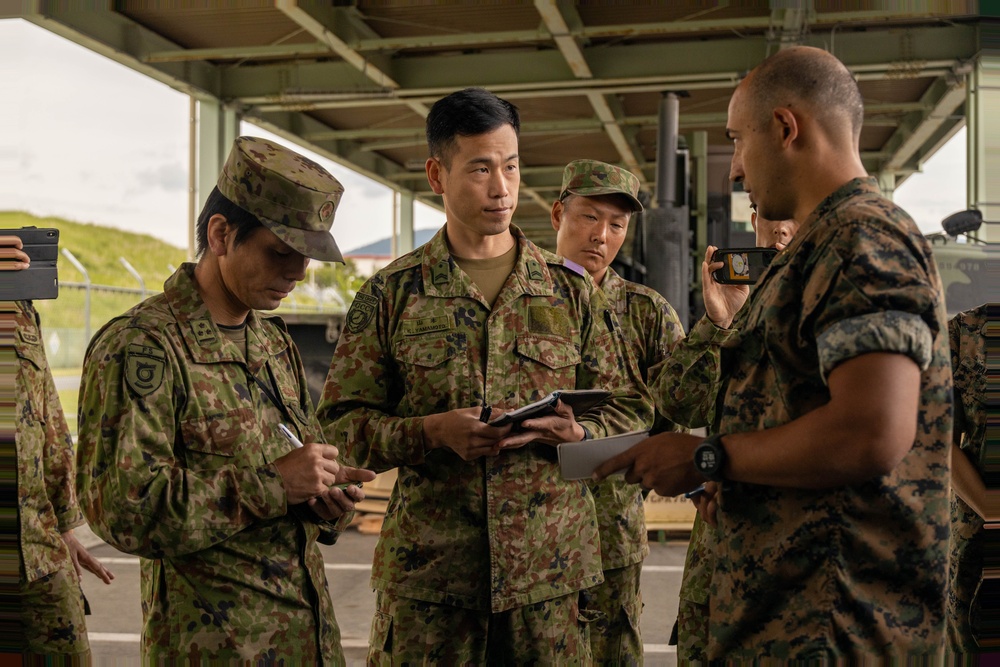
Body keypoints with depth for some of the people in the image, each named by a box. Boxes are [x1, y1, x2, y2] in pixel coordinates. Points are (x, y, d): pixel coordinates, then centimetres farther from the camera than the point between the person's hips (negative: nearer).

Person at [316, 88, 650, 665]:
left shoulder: (572, 289, 8)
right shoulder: (392, 293, 3)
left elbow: (629, 410, 9)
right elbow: (342, 422, 2)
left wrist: (573, 433, -12)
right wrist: (431, 431, -15)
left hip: (551, 568, 1)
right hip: (426, 570, -1)